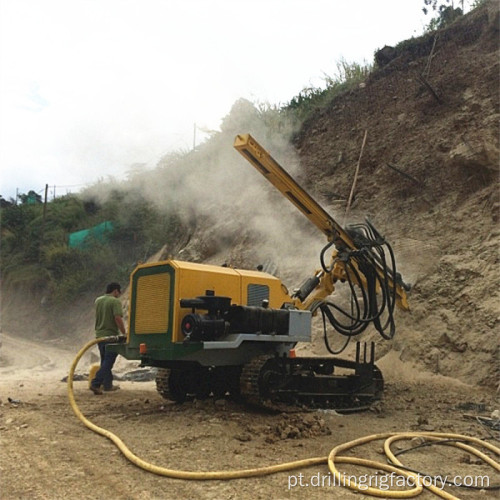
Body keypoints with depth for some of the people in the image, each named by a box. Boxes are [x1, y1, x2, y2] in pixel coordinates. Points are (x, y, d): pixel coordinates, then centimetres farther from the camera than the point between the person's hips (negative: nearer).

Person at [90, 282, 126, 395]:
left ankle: (107, 385, 24)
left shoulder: (98, 300, 10)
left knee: (105, 361, 17)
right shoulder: (115, 302, -14)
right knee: (108, 362, -3)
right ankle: (95, 383, -12)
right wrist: (124, 333, -16)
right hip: (111, 335, -8)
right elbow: (118, 318, -23)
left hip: (99, 335, 8)